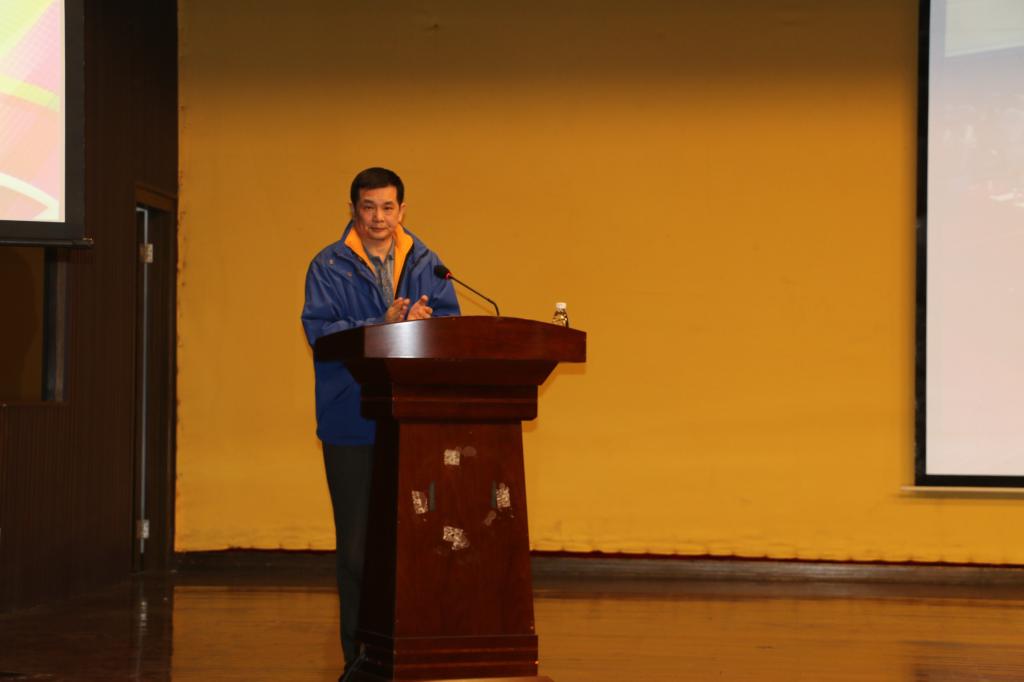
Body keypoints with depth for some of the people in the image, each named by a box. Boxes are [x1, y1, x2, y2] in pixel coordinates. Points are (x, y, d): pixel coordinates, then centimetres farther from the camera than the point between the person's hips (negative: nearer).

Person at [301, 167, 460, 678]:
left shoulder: (426, 264, 11)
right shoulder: (329, 267, 3)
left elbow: (451, 322, 1)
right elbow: (319, 330, -9)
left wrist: (422, 321, -22)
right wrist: (383, 327, -20)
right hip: (353, 421, -2)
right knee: (357, 540, 2)